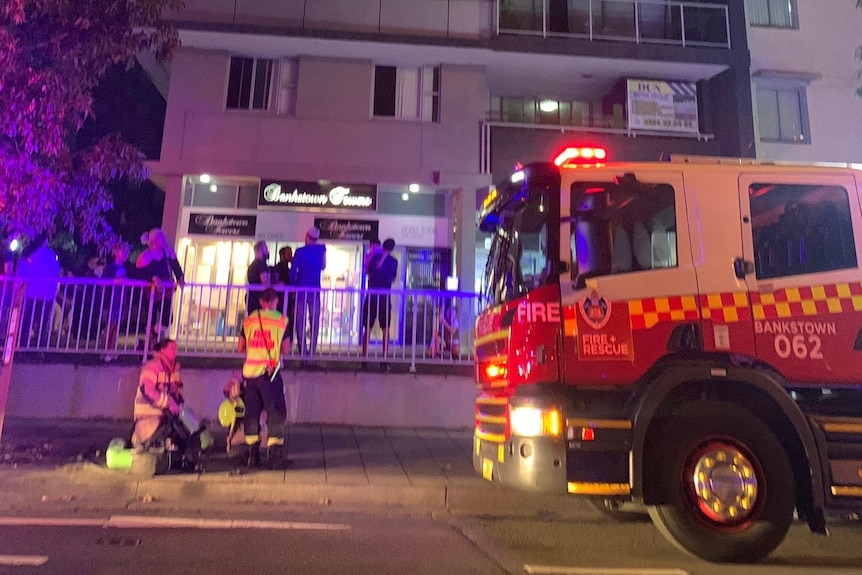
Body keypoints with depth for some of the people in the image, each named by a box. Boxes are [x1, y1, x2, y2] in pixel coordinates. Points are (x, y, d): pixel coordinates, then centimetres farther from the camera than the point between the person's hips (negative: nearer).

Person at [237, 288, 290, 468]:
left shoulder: (249, 320, 7)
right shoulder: (281, 320, -3)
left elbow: (240, 347, 11)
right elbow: (286, 349, -2)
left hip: (250, 372, 4)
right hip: (270, 372, -3)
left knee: (251, 411, 11)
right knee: (276, 412, 4)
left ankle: (252, 454, 15)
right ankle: (273, 453, 0)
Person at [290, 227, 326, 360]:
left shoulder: (300, 251, -3)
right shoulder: (321, 249, 5)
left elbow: (293, 271, -5)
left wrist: (293, 285, 5)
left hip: (301, 289, -1)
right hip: (315, 290, 1)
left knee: (300, 321, 2)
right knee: (314, 322, 4)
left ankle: (303, 352, -2)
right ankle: (312, 352, -2)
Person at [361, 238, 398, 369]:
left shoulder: (374, 257, 2)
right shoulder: (394, 261, 4)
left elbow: (367, 272, 15)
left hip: (372, 296, 0)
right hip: (385, 298, 0)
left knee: (367, 328, 6)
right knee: (385, 330, 6)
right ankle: (384, 360, 2)